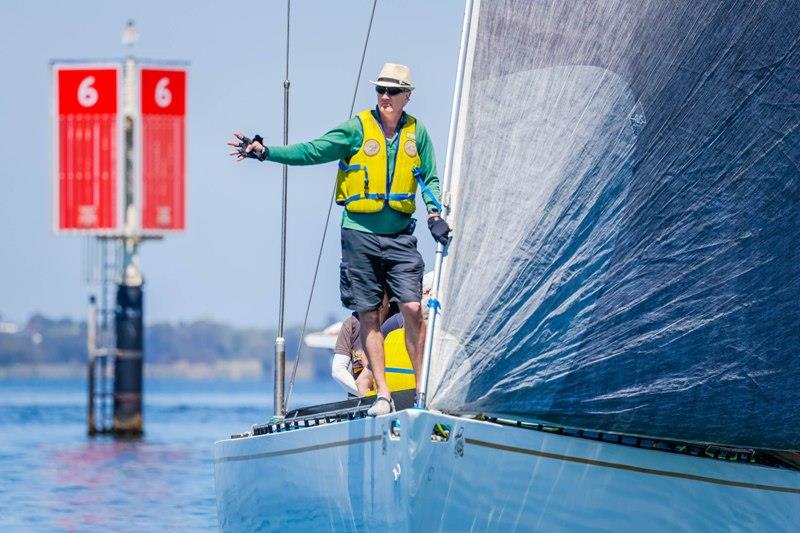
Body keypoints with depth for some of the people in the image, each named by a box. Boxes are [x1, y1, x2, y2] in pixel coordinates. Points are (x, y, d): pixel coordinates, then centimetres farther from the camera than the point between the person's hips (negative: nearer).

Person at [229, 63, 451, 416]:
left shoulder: (417, 132, 7)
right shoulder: (357, 129, -1)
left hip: (399, 235, 1)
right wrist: (265, 152, -18)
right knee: (368, 315, 0)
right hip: (360, 233, -1)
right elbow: (313, 151, -7)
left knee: (412, 307, -11)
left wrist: (435, 214, -4)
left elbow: (429, 178, 13)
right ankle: (382, 394, 6)